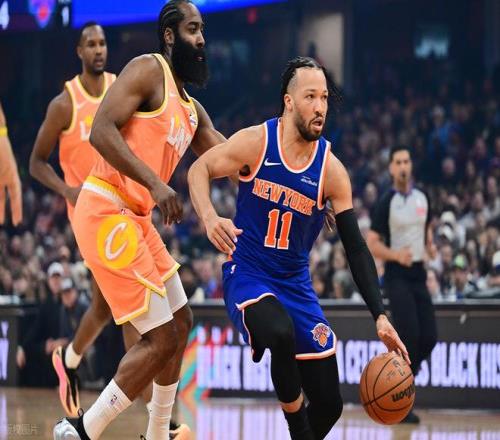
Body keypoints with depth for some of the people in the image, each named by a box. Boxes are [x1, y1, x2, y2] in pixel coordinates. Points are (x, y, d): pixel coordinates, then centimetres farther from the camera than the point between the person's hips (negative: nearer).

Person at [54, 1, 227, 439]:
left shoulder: (192, 110, 18)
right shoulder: (148, 71, -8)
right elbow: (101, 130, -21)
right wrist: (154, 184, -27)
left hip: (135, 218, 10)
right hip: (105, 210, -10)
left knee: (180, 324, 19)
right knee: (162, 338, -10)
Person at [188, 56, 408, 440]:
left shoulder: (331, 171, -7)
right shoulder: (256, 142, -11)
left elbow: (356, 248, -5)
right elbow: (200, 168, 0)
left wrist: (380, 316, -13)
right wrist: (209, 217, -22)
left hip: (296, 284, 3)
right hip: (248, 274, -3)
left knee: (329, 404, -1)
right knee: (281, 333, -37)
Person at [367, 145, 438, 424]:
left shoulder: (422, 198, 7)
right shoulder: (386, 203, -9)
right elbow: (372, 244, -9)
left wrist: (430, 245, 4)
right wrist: (397, 255, -25)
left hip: (419, 274, 6)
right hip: (397, 276, -6)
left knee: (429, 338, -1)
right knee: (408, 337, -14)